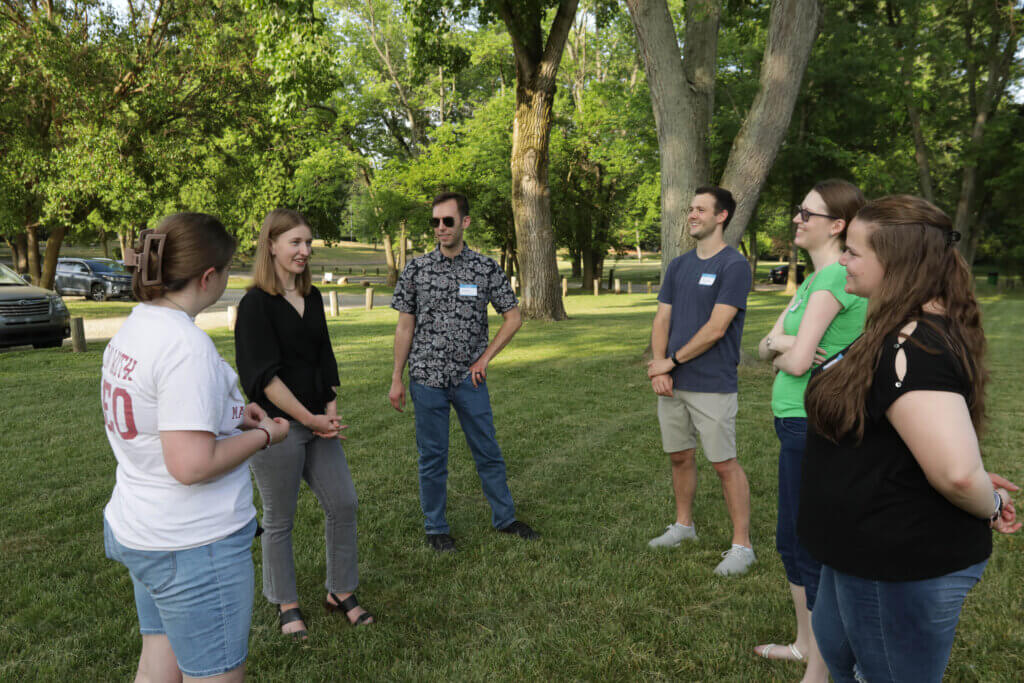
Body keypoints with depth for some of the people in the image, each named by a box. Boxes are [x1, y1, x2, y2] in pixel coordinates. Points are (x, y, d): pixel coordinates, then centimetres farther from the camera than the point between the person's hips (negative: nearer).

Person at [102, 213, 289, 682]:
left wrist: (230, 413, 10)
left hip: (137, 530, 9)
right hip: (193, 544, -9)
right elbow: (192, 465, -27)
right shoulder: (187, 346, -25)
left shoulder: (132, 329, 5)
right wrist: (263, 435, -12)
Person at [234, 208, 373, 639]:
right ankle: (286, 605, 26)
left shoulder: (312, 298, 10)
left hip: (318, 422, 7)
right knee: (279, 520, 7)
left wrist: (331, 410, 0)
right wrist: (309, 418, -15)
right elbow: (264, 376, -16)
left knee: (343, 503, 8)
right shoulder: (256, 304, -11)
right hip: (277, 426, -7)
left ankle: (340, 593, 26)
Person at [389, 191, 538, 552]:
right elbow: (405, 326, 3)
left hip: (469, 377, 1)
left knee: (488, 451, 10)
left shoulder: (486, 268, 0)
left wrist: (485, 357, -3)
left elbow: (513, 316, 5)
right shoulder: (417, 269, 0)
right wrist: (397, 379, 1)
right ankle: (436, 528, 23)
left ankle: (504, 517, 27)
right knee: (432, 455, 8)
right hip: (427, 377, 0)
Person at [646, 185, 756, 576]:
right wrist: (658, 367, -6)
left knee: (724, 463, 0)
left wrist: (672, 361, -9)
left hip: (712, 385, -6)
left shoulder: (733, 265, -9)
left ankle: (742, 545, 10)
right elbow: (662, 320, 9)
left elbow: (716, 328, -15)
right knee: (679, 456, 16)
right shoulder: (678, 266, 13)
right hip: (672, 383, 7)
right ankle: (683, 525, 33)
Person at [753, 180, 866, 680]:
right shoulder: (813, 280, 13)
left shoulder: (834, 279, -18)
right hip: (798, 424, 10)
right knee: (790, 541, 20)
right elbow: (765, 348, 10)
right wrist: (778, 344, -12)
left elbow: (797, 362, -23)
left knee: (814, 550, 2)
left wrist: (784, 352, -1)